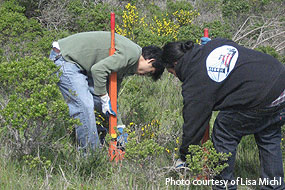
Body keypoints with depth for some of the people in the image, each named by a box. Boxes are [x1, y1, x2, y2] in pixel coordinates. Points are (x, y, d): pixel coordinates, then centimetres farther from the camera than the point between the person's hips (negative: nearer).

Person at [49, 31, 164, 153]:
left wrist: (119, 126, 17)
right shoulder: (132, 54, -18)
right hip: (65, 58, -11)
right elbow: (98, 69, -25)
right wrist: (105, 99, -15)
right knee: (84, 105, -15)